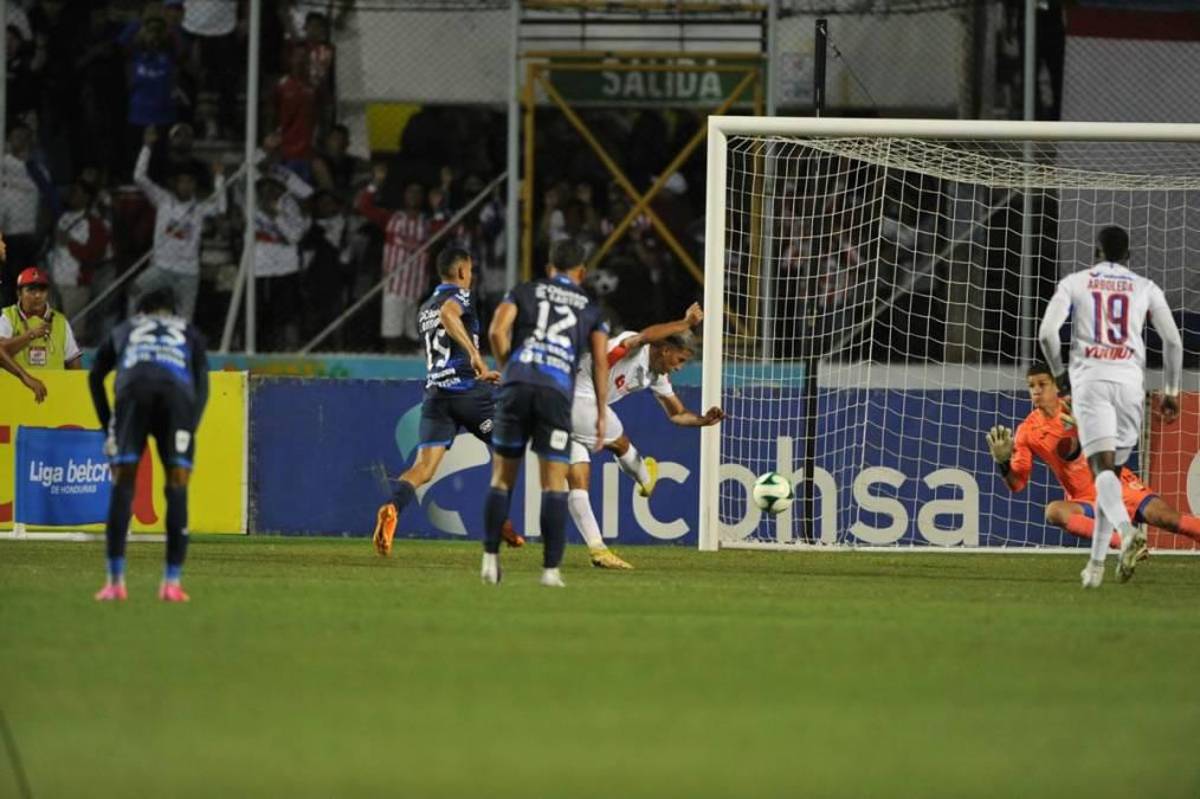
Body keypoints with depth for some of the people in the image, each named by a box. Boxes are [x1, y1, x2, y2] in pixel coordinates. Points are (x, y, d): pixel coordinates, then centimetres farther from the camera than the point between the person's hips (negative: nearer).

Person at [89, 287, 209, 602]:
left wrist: (108, 427, 29)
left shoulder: (122, 331, 36)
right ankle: (172, 583, -2)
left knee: (122, 485, 5)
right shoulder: (189, 334, 34)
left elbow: (95, 376, 30)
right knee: (177, 488, 5)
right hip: (179, 391, 0)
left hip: (134, 390, 0)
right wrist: (191, 430, 14)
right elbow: (202, 383, 20)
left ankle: (115, 582, -2)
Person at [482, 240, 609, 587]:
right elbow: (600, 362, 10)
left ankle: (491, 558, 7)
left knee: (502, 478, 10)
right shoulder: (590, 309, 20)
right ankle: (551, 569, -6)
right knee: (554, 484, 1)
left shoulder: (524, 292, 18)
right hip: (557, 393, 0)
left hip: (516, 386, 0)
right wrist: (601, 413, 12)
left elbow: (497, 330, 1)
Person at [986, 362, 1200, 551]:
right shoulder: (1027, 432, 0)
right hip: (1086, 502, 0)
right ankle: (1123, 543, -47)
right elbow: (1016, 483, 1)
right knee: (1054, 511, -34)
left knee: (1168, 518, -22)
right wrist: (1002, 462, -19)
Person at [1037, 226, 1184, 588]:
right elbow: (1173, 341, 6)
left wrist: (1059, 372, 15)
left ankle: (1127, 530, -42)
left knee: (1103, 466, -14)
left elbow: (1047, 332, -1)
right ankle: (1096, 563, 11)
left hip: (1089, 377, -2)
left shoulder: (1075, 283, 9)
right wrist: (1171, 391, 15)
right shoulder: (1146, 288, 13)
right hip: (1129, 379, 2)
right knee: (1112, 471, 12)